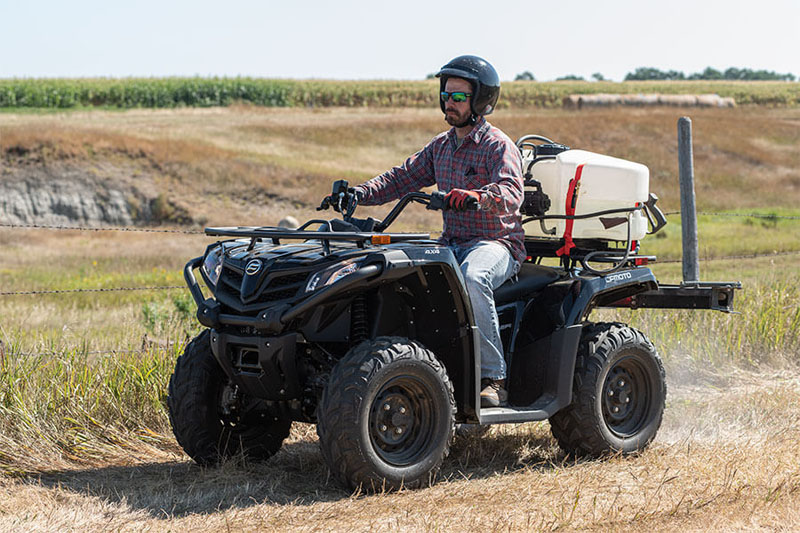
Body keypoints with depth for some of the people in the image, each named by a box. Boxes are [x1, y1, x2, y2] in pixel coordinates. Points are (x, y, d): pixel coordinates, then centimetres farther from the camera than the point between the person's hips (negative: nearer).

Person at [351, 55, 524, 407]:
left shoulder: (499, 146, -7)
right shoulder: (440, 146, 15)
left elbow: (511, 192, -24)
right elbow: (403, 178, 12)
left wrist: (475, 197, -45)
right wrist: (360, 194, -5)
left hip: (497, 243, -7)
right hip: (452, 243, 7)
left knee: (472, 278, -39)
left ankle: (493, 378, -32)